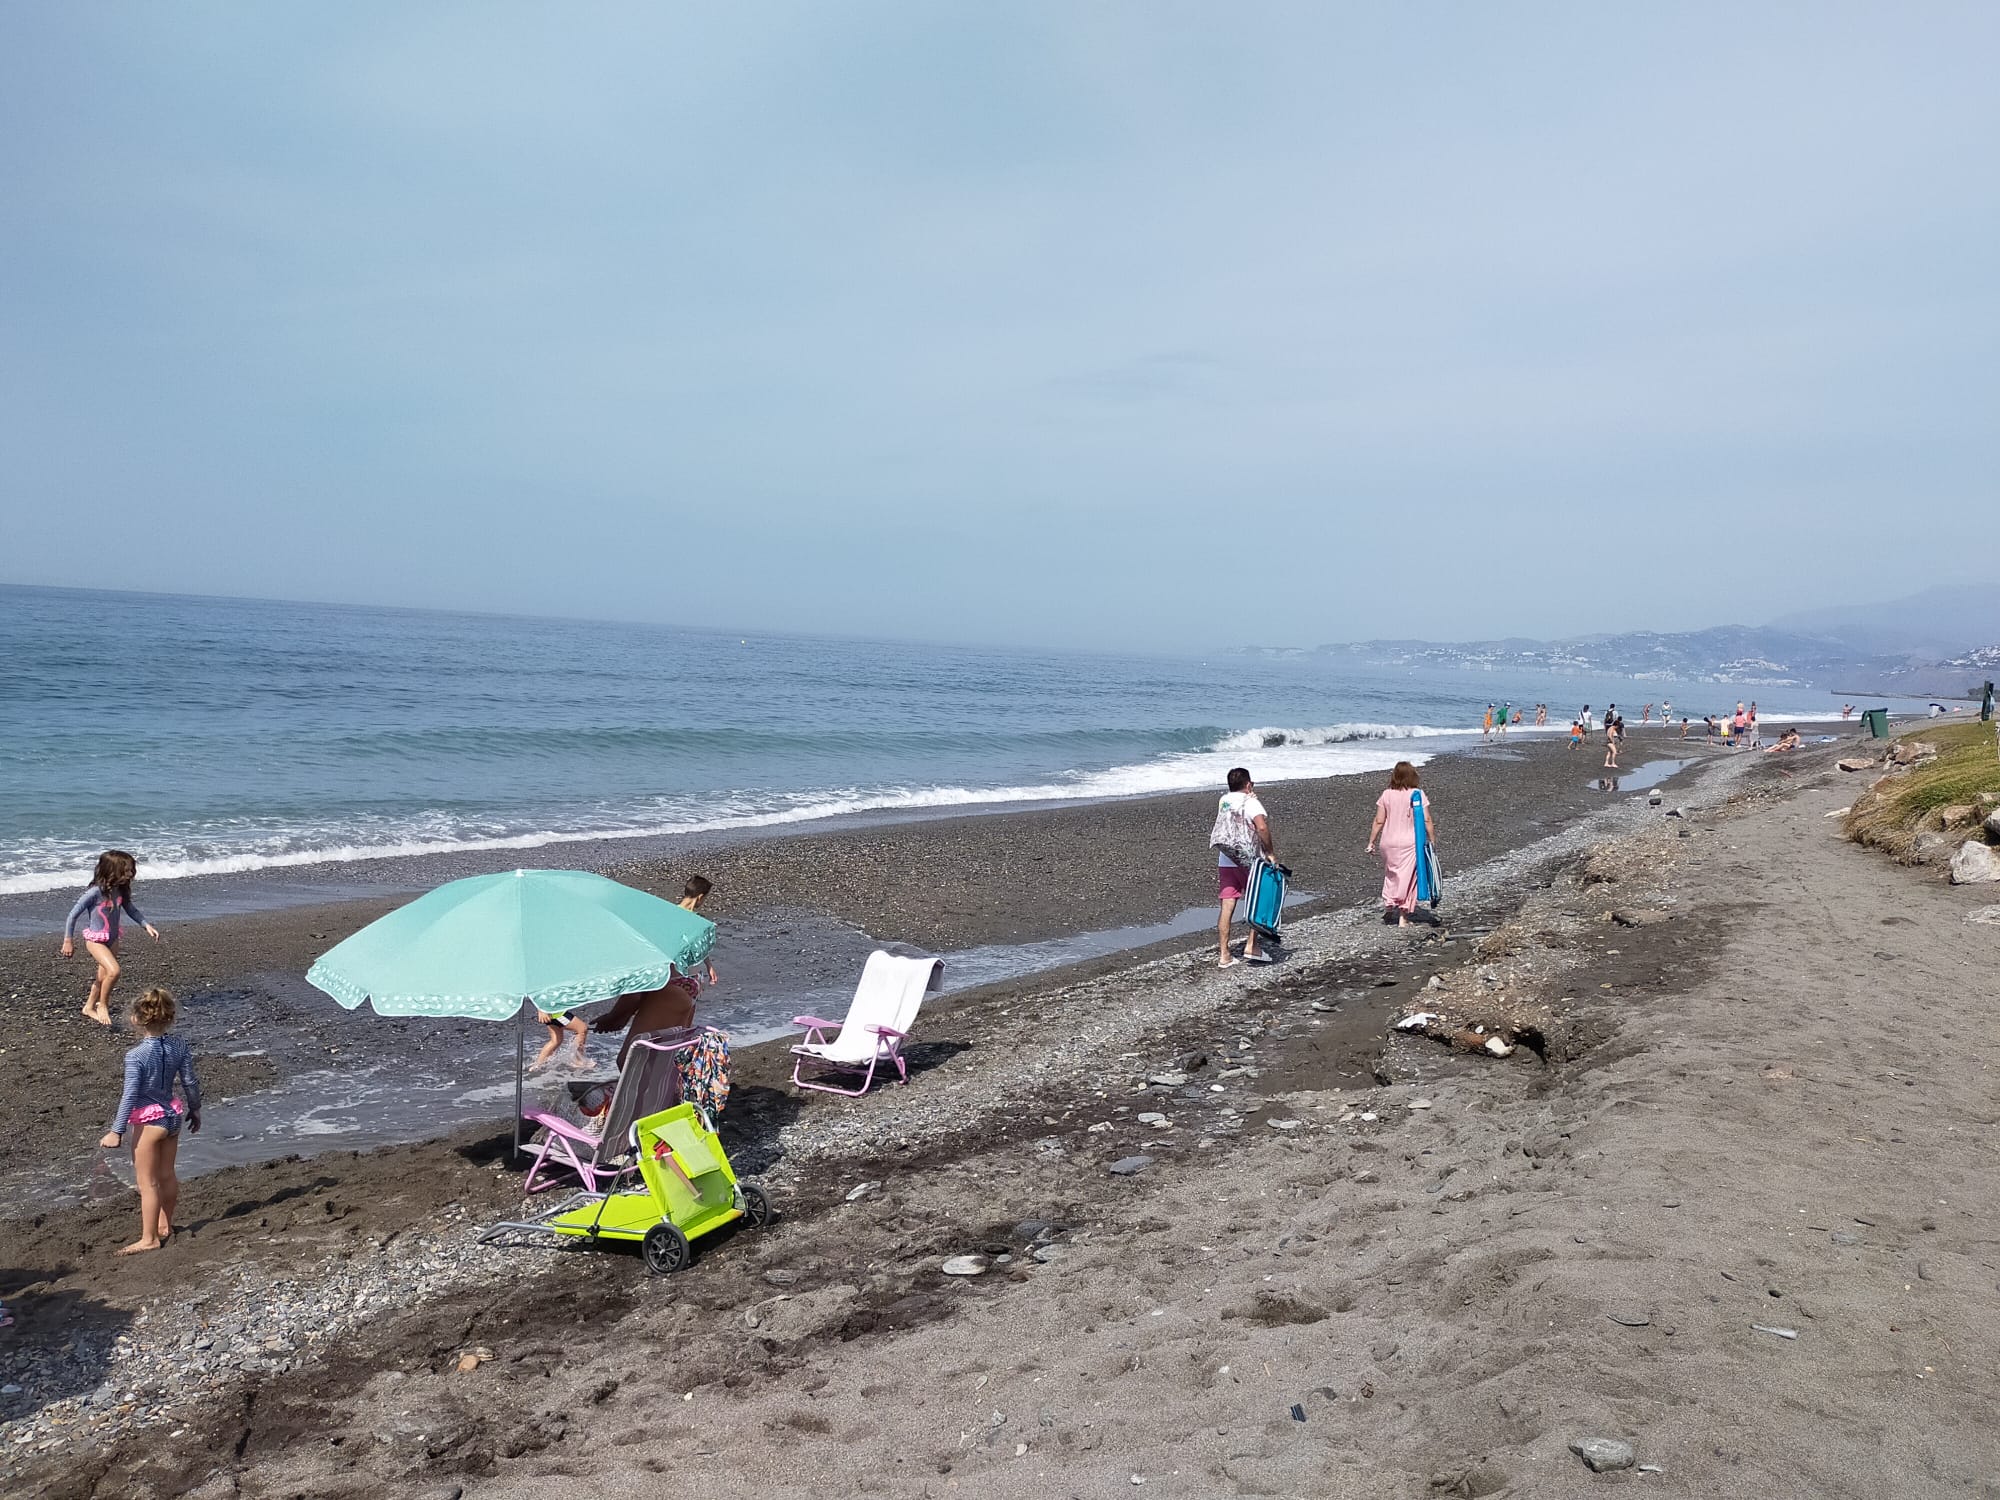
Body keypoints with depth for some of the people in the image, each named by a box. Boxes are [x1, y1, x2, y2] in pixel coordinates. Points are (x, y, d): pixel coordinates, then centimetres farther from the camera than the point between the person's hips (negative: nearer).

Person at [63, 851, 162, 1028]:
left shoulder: (120, 890, -4)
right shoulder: (95, 892, -24)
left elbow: (130, 909, 11)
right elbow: (73, 915, -17)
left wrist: (147, 925, -1)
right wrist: (68, 941, -12)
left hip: (112, 939, 7)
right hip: (95, 939, -7)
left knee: (104, 976, 17)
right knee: (113, 971, -22)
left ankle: (89, 1007, 39)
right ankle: (102, 1006, -1)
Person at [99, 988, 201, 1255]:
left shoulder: (135, 1056, -21)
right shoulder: (179, 1047, -5)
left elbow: (130, 1096, -20)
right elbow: (190, 1082, 2)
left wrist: (116, 1131, -12)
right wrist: (195, 1109, 17)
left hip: (148, 1121, -6)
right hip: (172, 1116, 6)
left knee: (147, 1183, 5)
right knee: (167, 1175, 20)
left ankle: (149, 1238, 13)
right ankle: (165, 1226, 35)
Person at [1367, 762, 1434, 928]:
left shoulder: (1386, 795, -3)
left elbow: (1379, 821, -2)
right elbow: (1427, 820, -8)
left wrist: (1371, 842, 5)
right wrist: (1432, 840, 1)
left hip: (1388, 843, 2)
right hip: (1410, 843, -2)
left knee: (1390, 875, 22)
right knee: (1407, 878, 7)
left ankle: (1387, 905, 15)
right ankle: (1403, 917, 8)